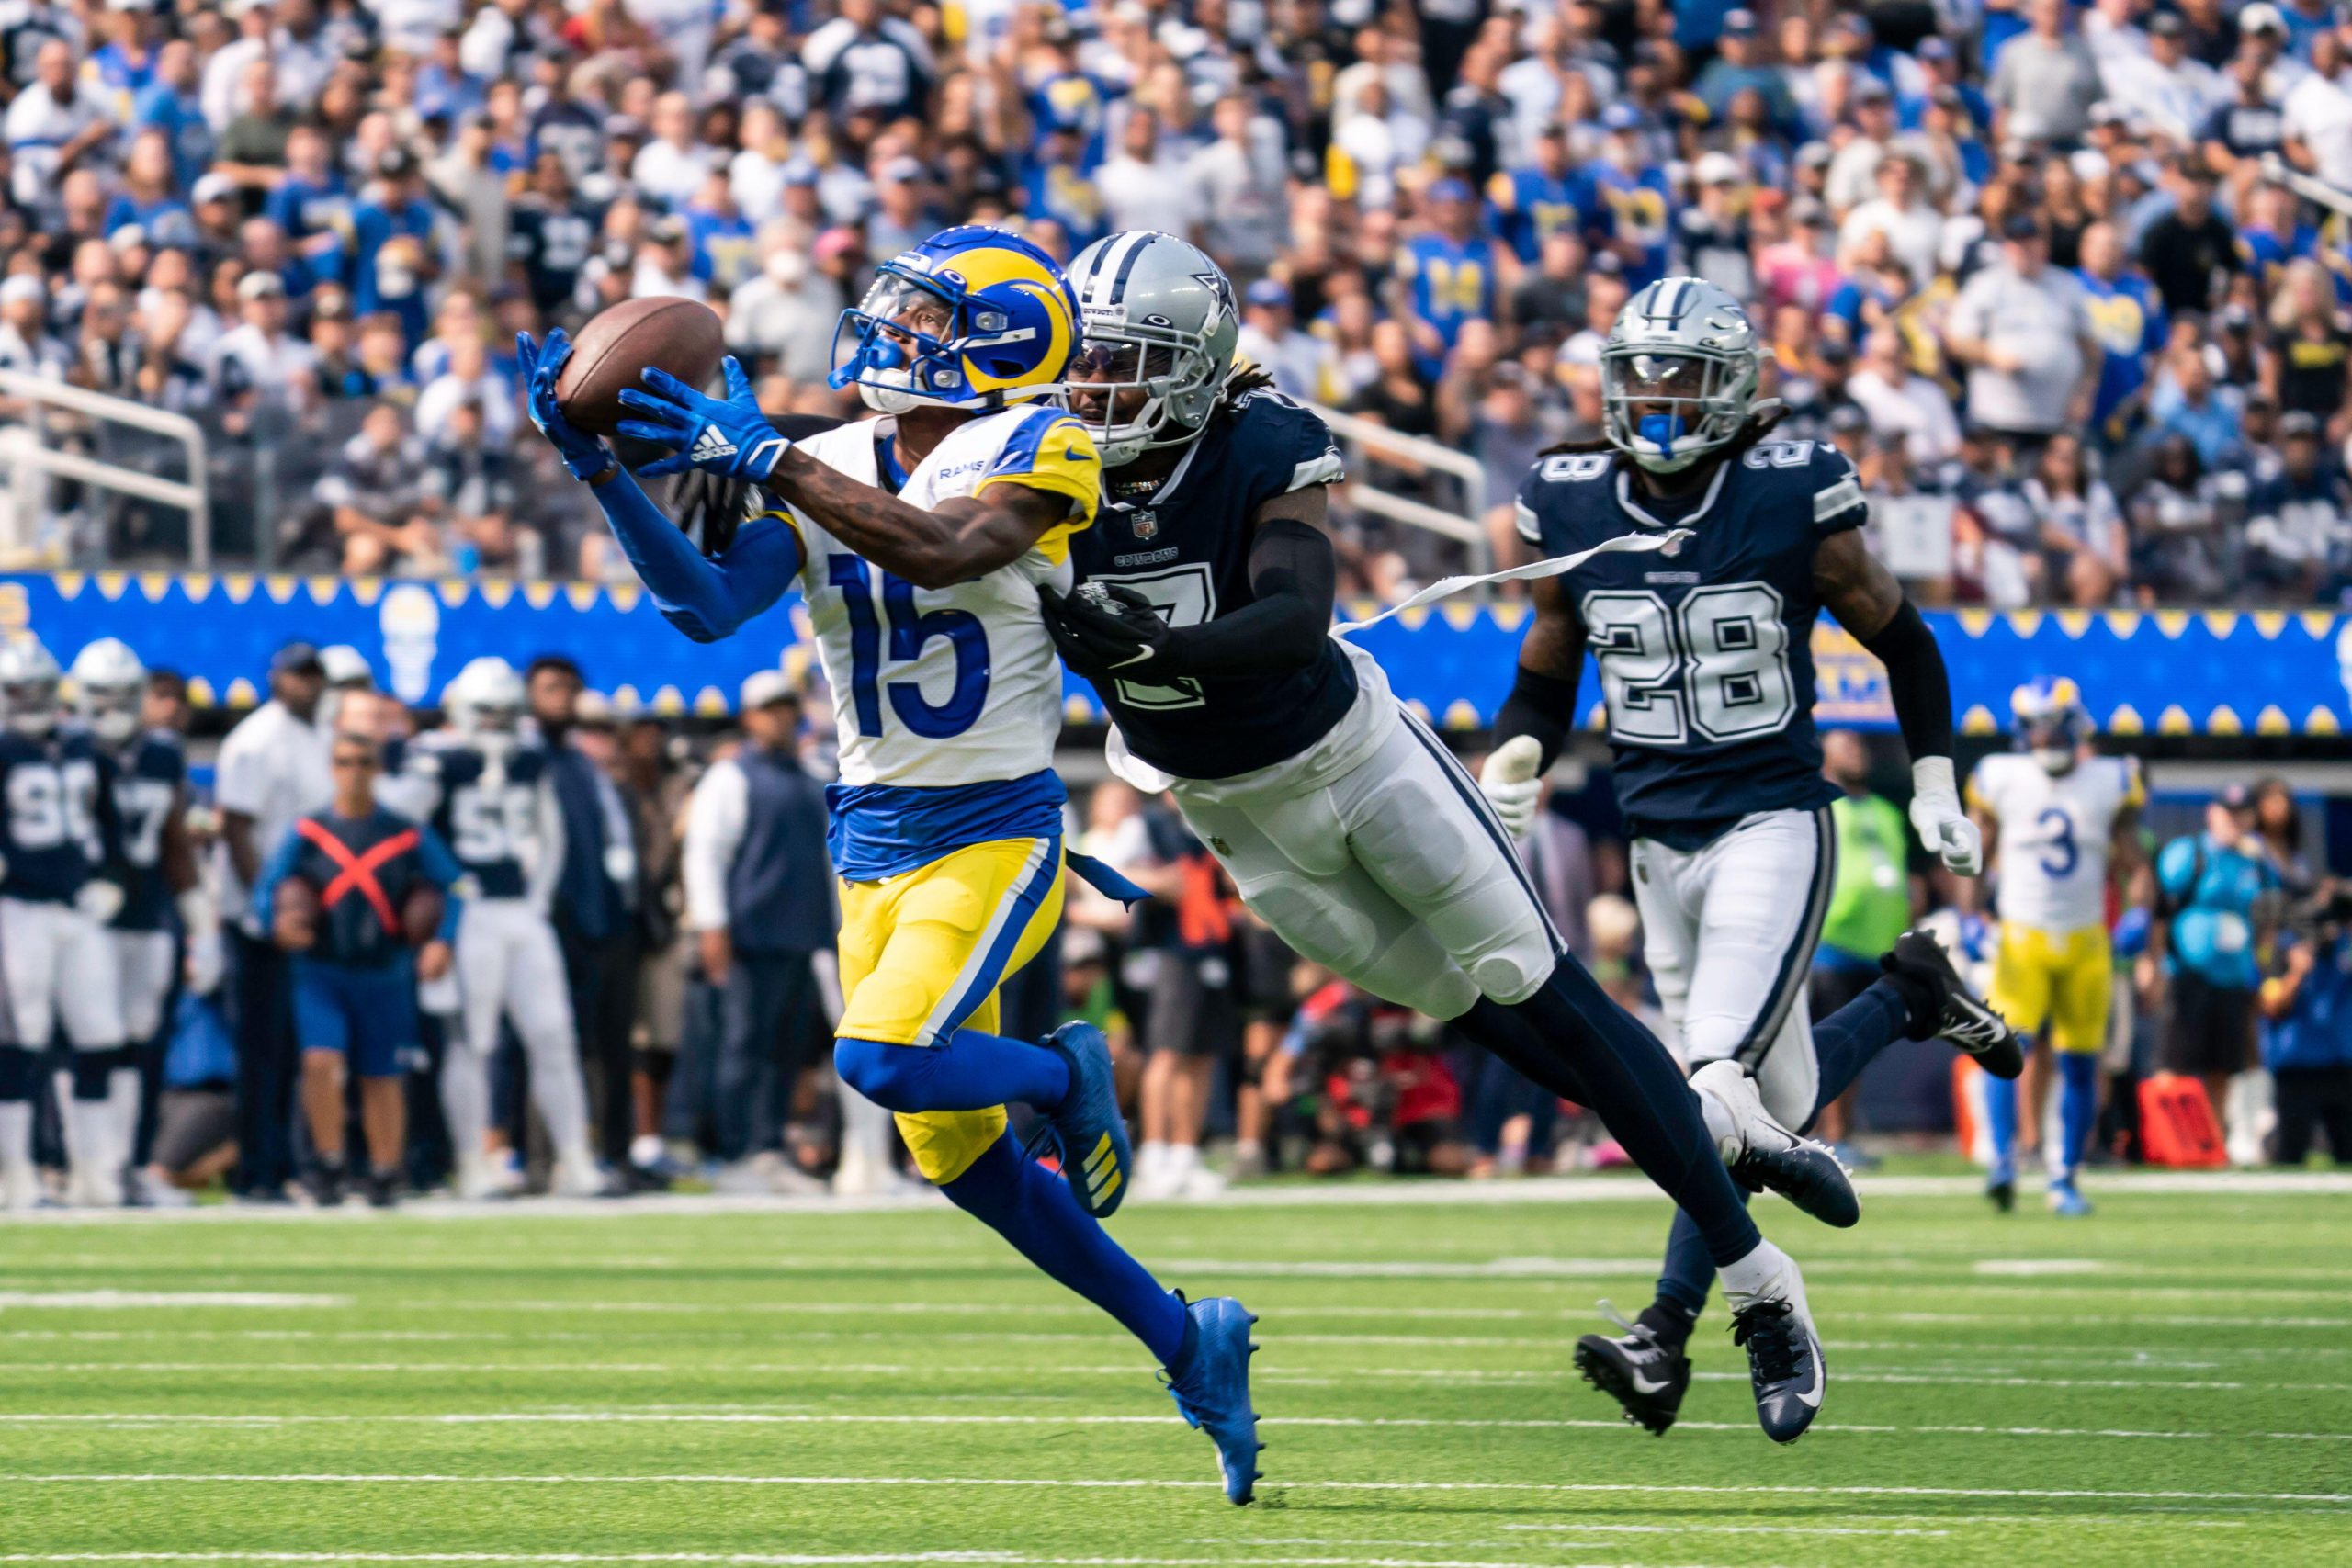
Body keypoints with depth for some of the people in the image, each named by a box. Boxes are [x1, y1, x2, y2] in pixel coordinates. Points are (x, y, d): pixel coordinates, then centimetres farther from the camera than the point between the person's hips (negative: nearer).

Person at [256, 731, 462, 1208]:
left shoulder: (407, 836, 1)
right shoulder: (307, 833, 1)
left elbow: (453, 886, 4)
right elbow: (267, 888, 1)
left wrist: (441, 942, -10)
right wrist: (277, 924, -20)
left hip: (384, 976, 1)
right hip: (321, 972, -1)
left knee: (382, 1078, 8)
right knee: (320, 1061, -18)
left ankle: (384, 1172, 23)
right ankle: (328, 1161, -1)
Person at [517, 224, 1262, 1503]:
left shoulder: (1032, 451, -10)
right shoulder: (824, 470, 6)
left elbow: (941, 549, -29)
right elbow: (710, 604, -6)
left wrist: (757, 456, -32)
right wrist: (604, 471, -17)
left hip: (996, 834, -6)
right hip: (874, 844, 6)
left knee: (885, 1060, -26)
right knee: (955, 1154, 7)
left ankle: (1066, 1075, 7)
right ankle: (1186, 1341, 23)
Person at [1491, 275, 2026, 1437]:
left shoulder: (1792, 501, -9)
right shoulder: (1571, 510, 2)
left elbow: (1900, 639, 5)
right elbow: (1545, 678, 14)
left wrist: (1935, 787, 4)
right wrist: (1513, 768, -5)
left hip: (1774, 825, -5)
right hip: (1661, 839, 5)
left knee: (1724, 1074, -19)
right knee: (1779, 1102, 9)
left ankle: (1665, 1336, -16)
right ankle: (1906, 998, 39)